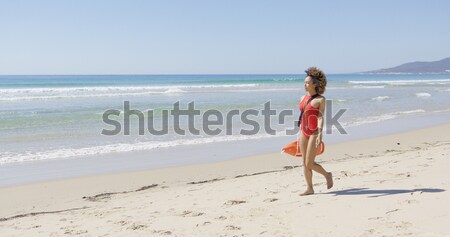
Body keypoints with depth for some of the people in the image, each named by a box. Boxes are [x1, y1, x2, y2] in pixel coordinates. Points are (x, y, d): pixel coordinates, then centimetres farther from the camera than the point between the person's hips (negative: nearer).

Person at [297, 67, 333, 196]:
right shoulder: (303, 98, 11)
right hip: (304, 132, 7)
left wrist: (320, 134, -24)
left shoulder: (321, 99, -8)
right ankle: (309, 188, 13)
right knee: (304, 163, 5)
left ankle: (327, 174, 19)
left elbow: (320, 117, -14)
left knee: (309, 163, -6)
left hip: (314, 132, -7)